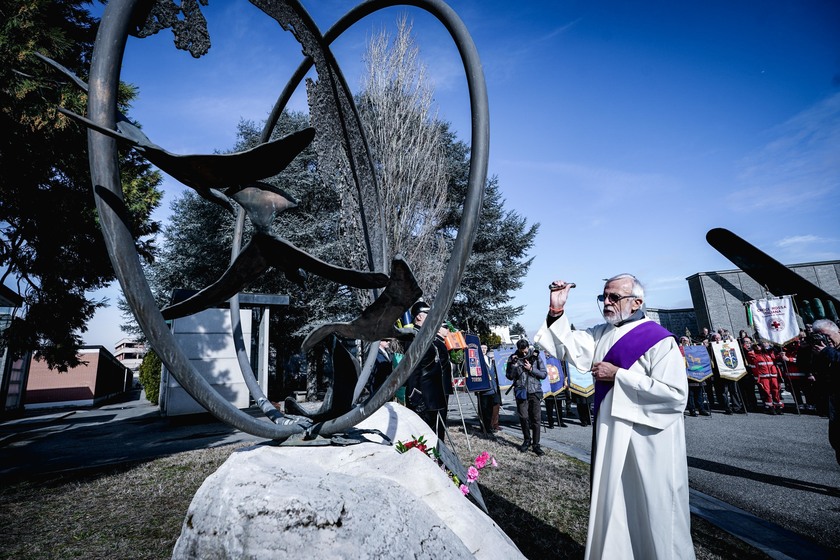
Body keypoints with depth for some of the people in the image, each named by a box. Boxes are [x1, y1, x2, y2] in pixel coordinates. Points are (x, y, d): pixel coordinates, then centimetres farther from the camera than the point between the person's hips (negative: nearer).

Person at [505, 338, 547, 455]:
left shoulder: (536, 357, 2)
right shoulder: (513, 358, 2)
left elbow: (543, 374, 3)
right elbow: (509, 376, 3)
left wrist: (531, 369, -11)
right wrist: (514, 365, -13)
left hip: (535, 391, 0)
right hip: (521, 391, 0)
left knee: (536, 419, 0)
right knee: (523, 417, 1)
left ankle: (536, 444, 10)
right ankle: (527, 440, 23)